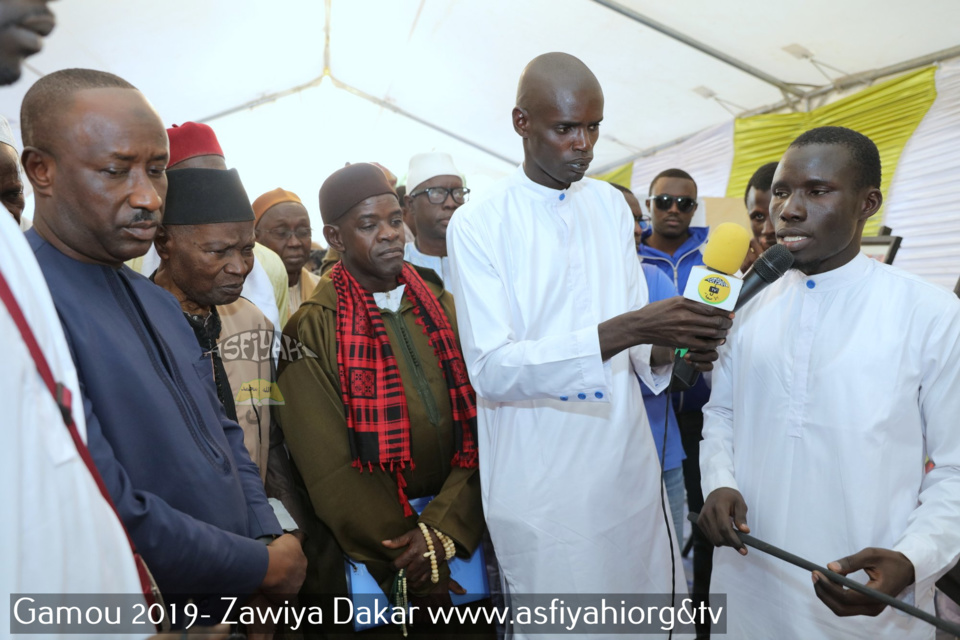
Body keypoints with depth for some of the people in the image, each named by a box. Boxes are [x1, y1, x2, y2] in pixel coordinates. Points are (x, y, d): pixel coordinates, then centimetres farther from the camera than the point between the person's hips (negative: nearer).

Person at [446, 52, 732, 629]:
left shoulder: (612, 204, 8)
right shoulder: (478, 224, -10)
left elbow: (635, 339, 10)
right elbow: (491, 369, -19)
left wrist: (670, 348, -14)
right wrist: (628, 329, -28)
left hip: (630, 468, 5)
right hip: (542, 489, -5)